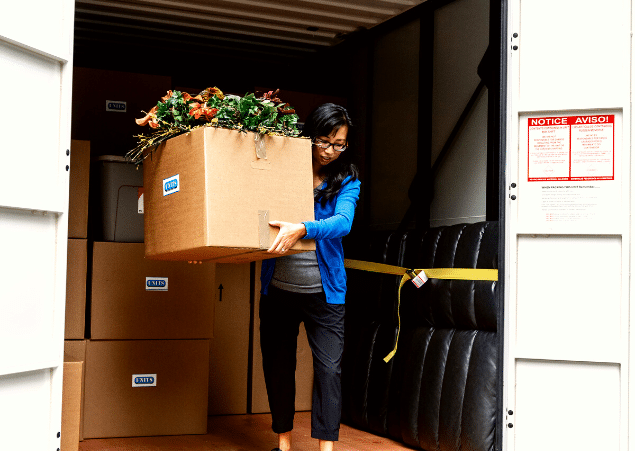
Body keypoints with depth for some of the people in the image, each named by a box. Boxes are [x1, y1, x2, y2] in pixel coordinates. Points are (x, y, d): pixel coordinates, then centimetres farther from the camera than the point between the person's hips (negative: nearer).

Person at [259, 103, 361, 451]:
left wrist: (301, 230, -40)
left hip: (324, 292, -1)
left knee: (329, 369, -6)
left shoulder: (347, 182, -2)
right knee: (277, 367, 9)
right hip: (278, 289, 2)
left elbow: (342, 223, -21)